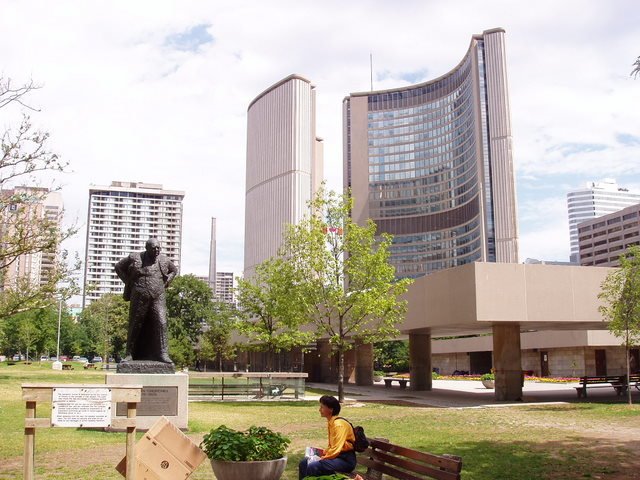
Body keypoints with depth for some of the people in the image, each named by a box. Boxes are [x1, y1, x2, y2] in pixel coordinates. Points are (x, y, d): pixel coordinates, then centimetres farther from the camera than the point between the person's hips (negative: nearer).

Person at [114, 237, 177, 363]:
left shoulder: (164, 260, 6)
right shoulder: (135, 258, -1)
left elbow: (174, 270, 25)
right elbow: (118, 267, 12)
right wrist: (128, 283, 6)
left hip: (158, 298, 1)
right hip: (139, 298, -1)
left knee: (161, 323, -11)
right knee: (135, 326, 4)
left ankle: (163, 354, -11)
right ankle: (129, 354, 13)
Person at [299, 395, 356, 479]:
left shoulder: (339, 424, -19)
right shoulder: (331, 422, 10)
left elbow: (336, 449, -23)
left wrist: (322, 458, -17)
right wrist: (324, 452, 4)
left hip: (346, 459, -10)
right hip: (336, 455, 10)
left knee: (313, 466, -27)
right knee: (304, 462, 4)